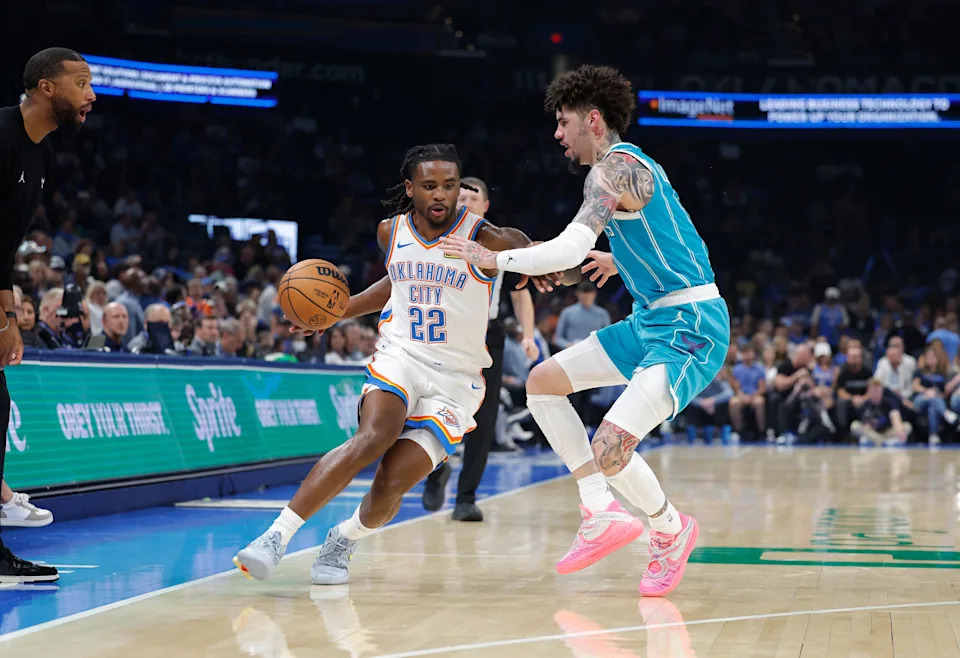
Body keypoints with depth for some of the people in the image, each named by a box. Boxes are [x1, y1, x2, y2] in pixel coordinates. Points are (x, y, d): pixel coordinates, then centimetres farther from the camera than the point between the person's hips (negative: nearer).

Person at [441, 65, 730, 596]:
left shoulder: (612, 168, -14)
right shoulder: (637, 165, 17)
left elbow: (569, 251, -24)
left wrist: (493, 259, -12)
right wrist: (622, 261, 34)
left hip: (690, 329, -11)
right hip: (653, 320, 11)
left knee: (608, 450, -22)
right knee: (542, 382, 12)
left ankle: (671, 530, 8)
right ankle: (603, 514, 11)